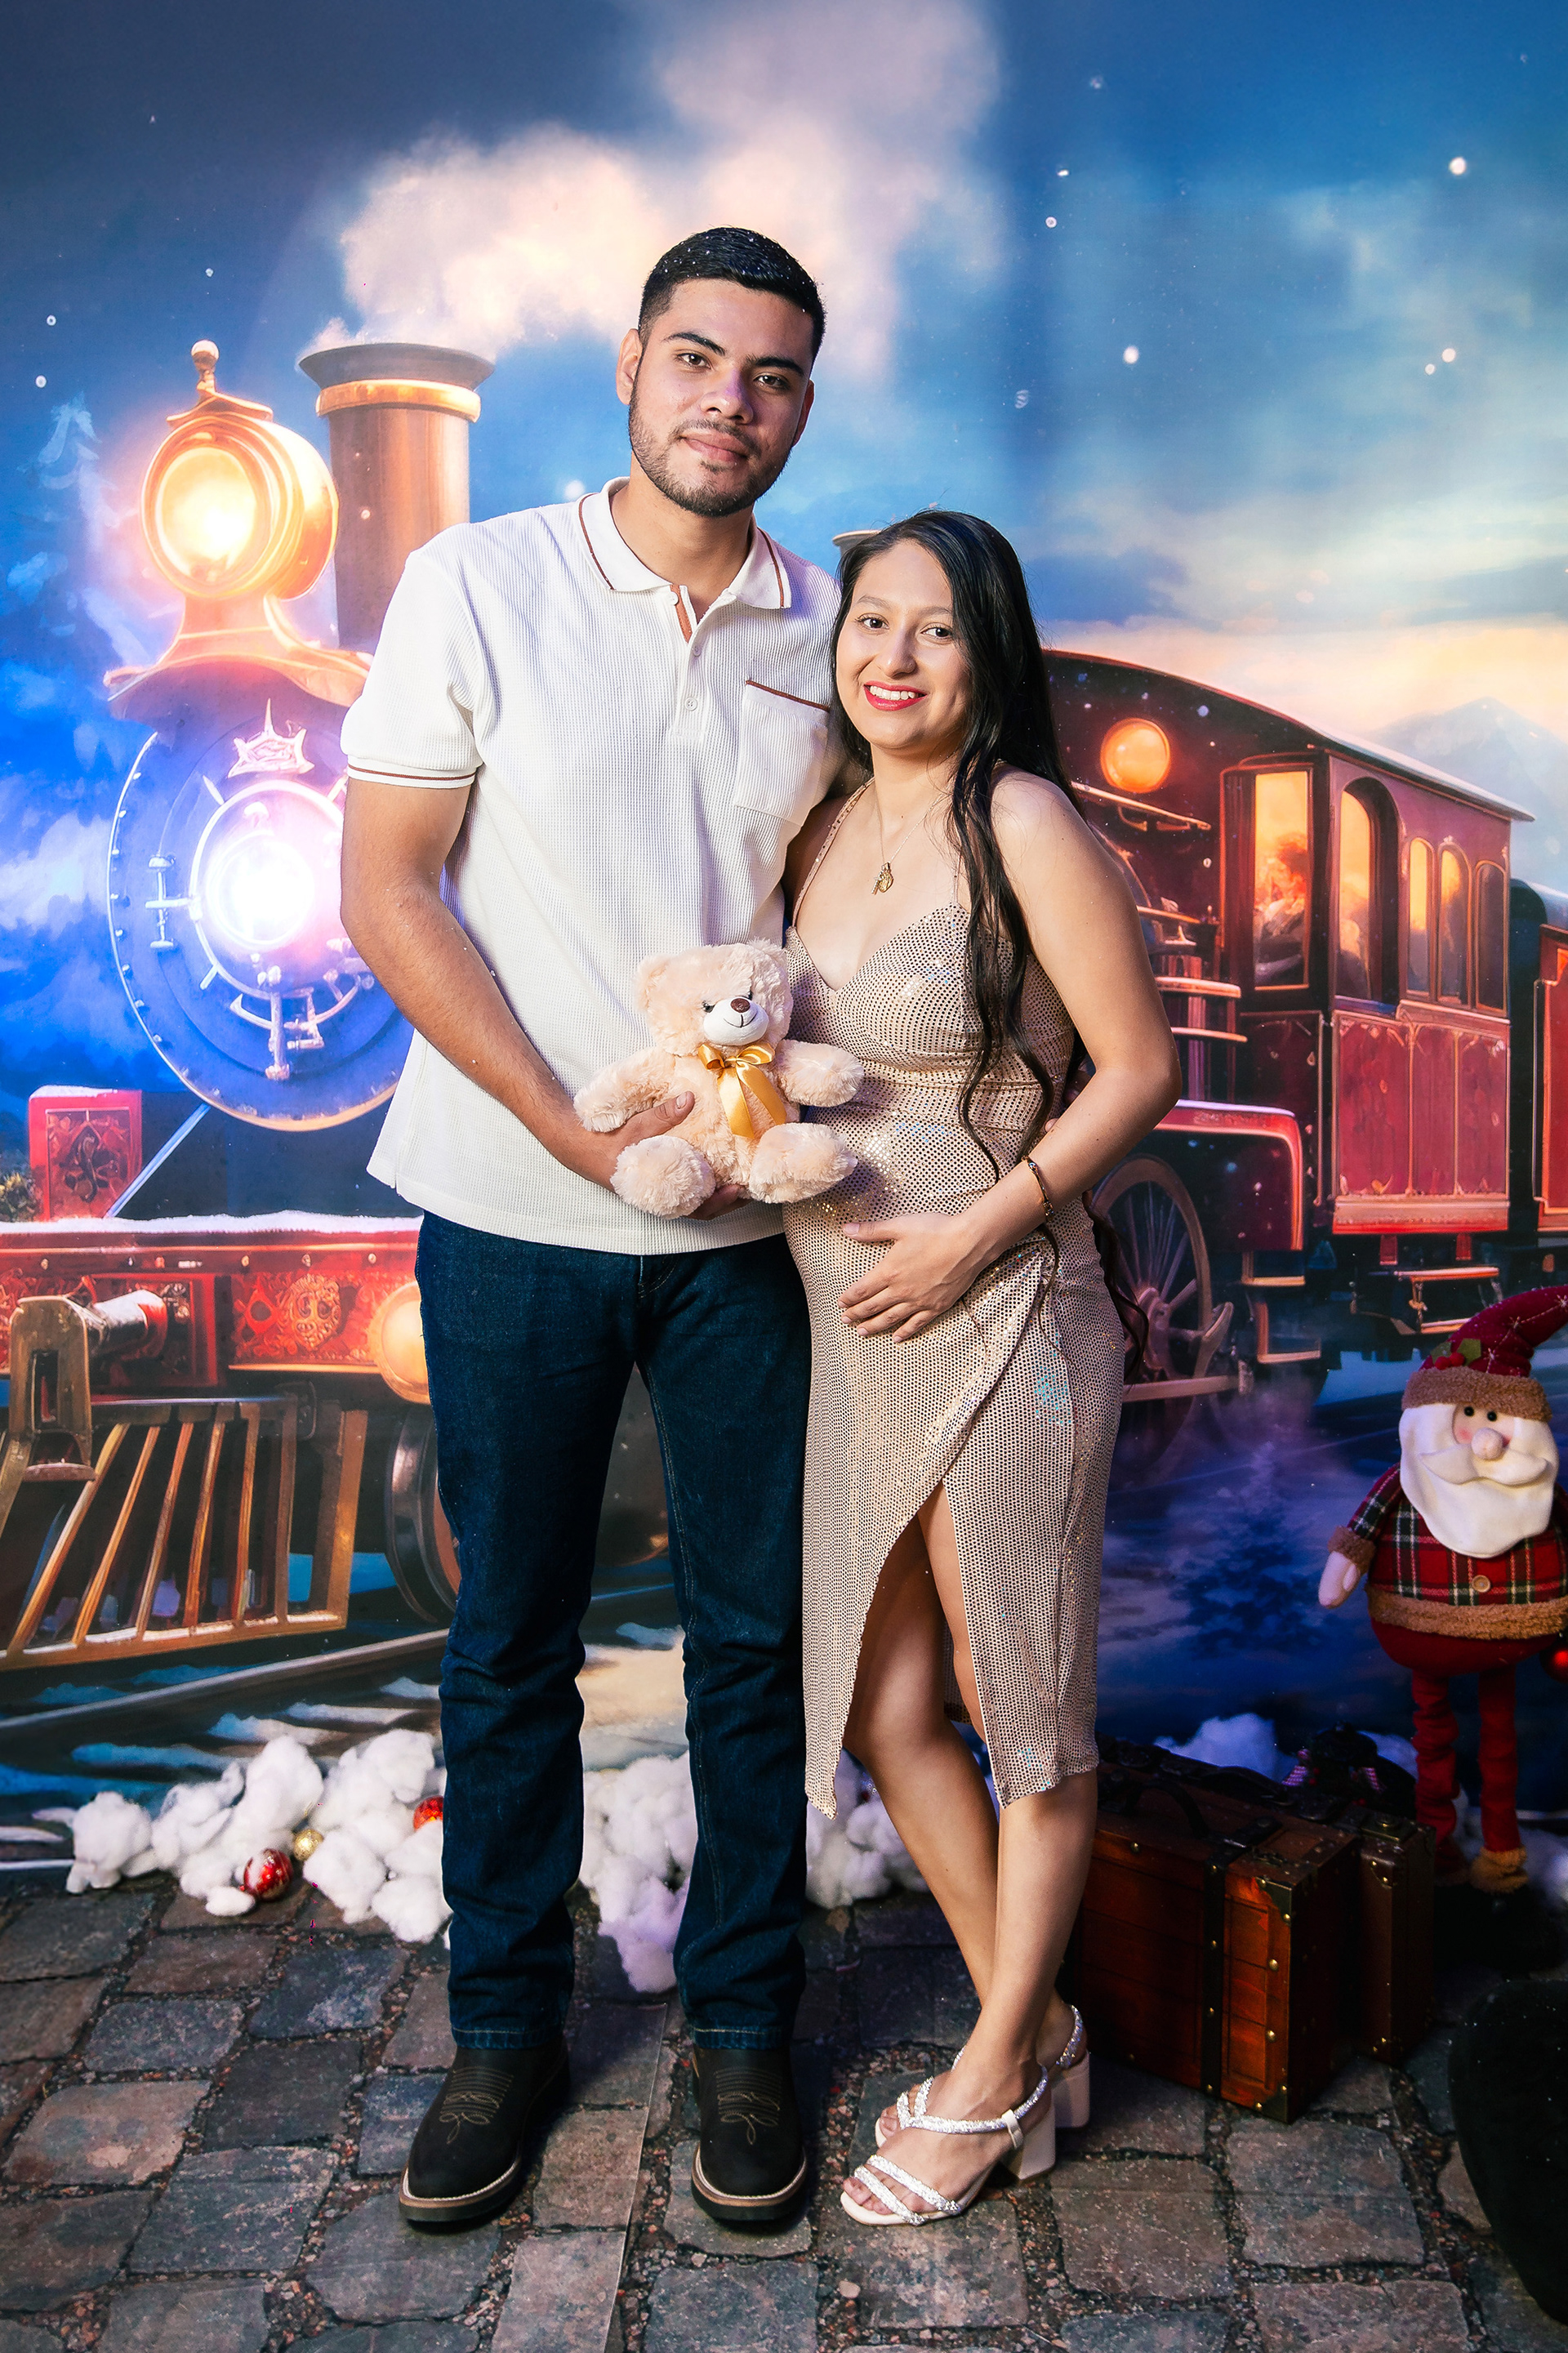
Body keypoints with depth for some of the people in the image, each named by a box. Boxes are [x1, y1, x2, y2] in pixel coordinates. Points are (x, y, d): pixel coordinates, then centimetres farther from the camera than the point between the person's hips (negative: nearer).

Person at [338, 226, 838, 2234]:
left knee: (755, 1634, 9)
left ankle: (741, 2024, 28)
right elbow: (388, 887, -5)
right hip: (516, 1211, -1)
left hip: (748, 1220, 2)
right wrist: (577, 1128, -14)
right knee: (509, 1639, 10)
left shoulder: (831, 631, 6)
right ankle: (504, 2026, 29)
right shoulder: (474, 585, -1)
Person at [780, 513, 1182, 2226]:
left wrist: (978, 1233, -15)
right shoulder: (819, 831, 10)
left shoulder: (1021, 821, -10)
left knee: (1021, 1708, 8)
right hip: (849, 1330, 7)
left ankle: (996, 2072, 28)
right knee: (884, 1715, 13)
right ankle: (1032, 2029, 34)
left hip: (999, 1321, -7)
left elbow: (1139, 1066, -10)